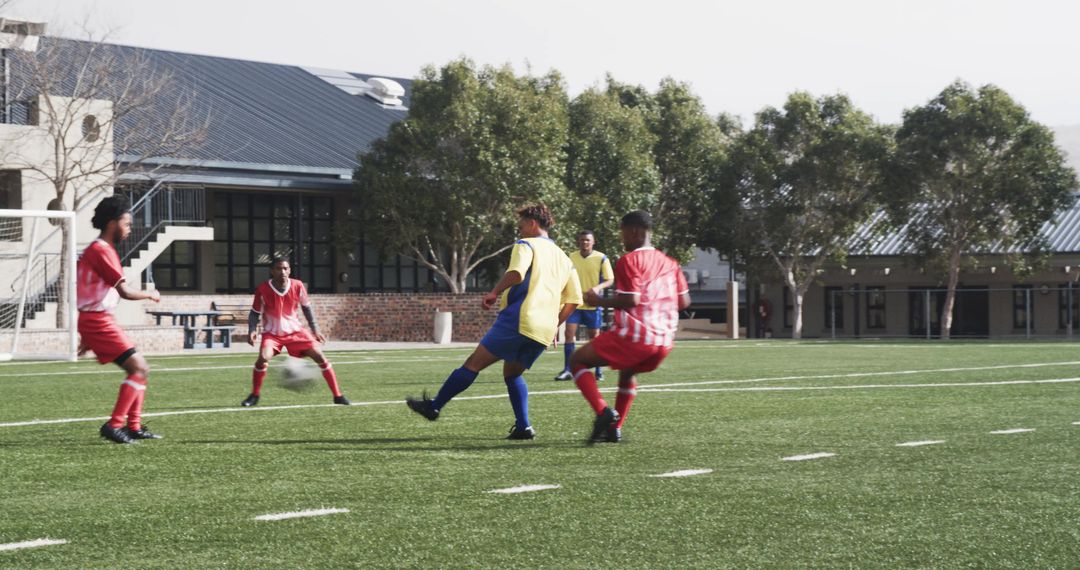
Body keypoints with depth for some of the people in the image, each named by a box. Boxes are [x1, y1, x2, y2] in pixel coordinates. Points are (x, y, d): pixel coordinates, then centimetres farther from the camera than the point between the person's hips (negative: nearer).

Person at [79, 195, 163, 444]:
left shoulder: (97, 250, 19)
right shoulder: (101, 251, -14)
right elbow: (125, 292, -19)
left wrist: (86, 336, 24)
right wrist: (150, 294, 0)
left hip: (98, 321, 10)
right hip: (98, 322, -10)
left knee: (140, 369, 12)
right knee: (139, 368, -12)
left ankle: (133, 426, 13)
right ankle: (114, 424, -12)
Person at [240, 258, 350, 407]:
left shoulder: (297, 286, -11)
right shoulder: (263, 289, -15)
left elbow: (306, 307, 6)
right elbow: (255, 312, -2)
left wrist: (315, 329, 5)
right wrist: (252, 330, -18)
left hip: (295, 330, 2)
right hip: (272, 332, -2)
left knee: (319, 356, -9)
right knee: (263, 358, -28)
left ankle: (338, 396, 1)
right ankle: (254, 395, -5)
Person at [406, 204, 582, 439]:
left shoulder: (526, 244, 3)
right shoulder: (563, 258, 23)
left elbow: (516, 273, -19)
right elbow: (574, 298, 18)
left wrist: (495, 292, -9)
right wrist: (554, 325, 24)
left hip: (518, 319, -7)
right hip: (544, 332, 7)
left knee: (474, 363, -1)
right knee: (512, 373, 21)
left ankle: (434, 406, 2)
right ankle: (523, 426, 6)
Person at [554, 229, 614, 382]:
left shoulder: (601, 258, -5)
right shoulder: (571, 258, 4)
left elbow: (610, 280, -5)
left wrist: (598, 287, -24)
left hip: (593, 304, -2)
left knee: (594, 337, 4)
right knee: (569, 334, -7)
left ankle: (598, 371, 14)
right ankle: (567, 370, -3)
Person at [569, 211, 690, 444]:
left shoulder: (629, 260, -7)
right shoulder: (670, 263, 14)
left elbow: (630, 300, -16)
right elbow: (684, 301, 13)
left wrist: (599, 301, -3)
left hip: (634, 336, -7)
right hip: (664, 341, 7)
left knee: (577, 361, 6)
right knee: (628, 372, 35)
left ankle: (603, 412, -14)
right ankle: (615, 428, 27)